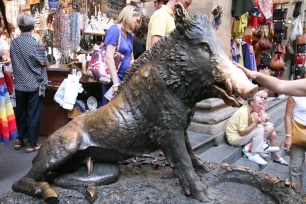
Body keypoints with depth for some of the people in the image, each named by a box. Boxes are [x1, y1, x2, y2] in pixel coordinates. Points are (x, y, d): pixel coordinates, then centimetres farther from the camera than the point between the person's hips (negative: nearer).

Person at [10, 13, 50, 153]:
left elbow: (15, 63, 11)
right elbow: (46, 65, -7)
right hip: (34, 85, -5)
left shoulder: (13, 44, 0)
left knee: (21, 112, 17)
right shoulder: (36, 45, -16)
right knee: (34, 114, 5)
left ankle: (19, 140, 28)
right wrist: (45, 61, 15)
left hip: (19, 85, 5)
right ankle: (32, 143, 13)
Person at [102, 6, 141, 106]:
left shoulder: (129, 34, 13)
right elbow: (109, 57, -19)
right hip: (114, 79, -8)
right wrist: (116, 83, -23)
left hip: (125, 78, 8)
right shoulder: (114, 30, -10)